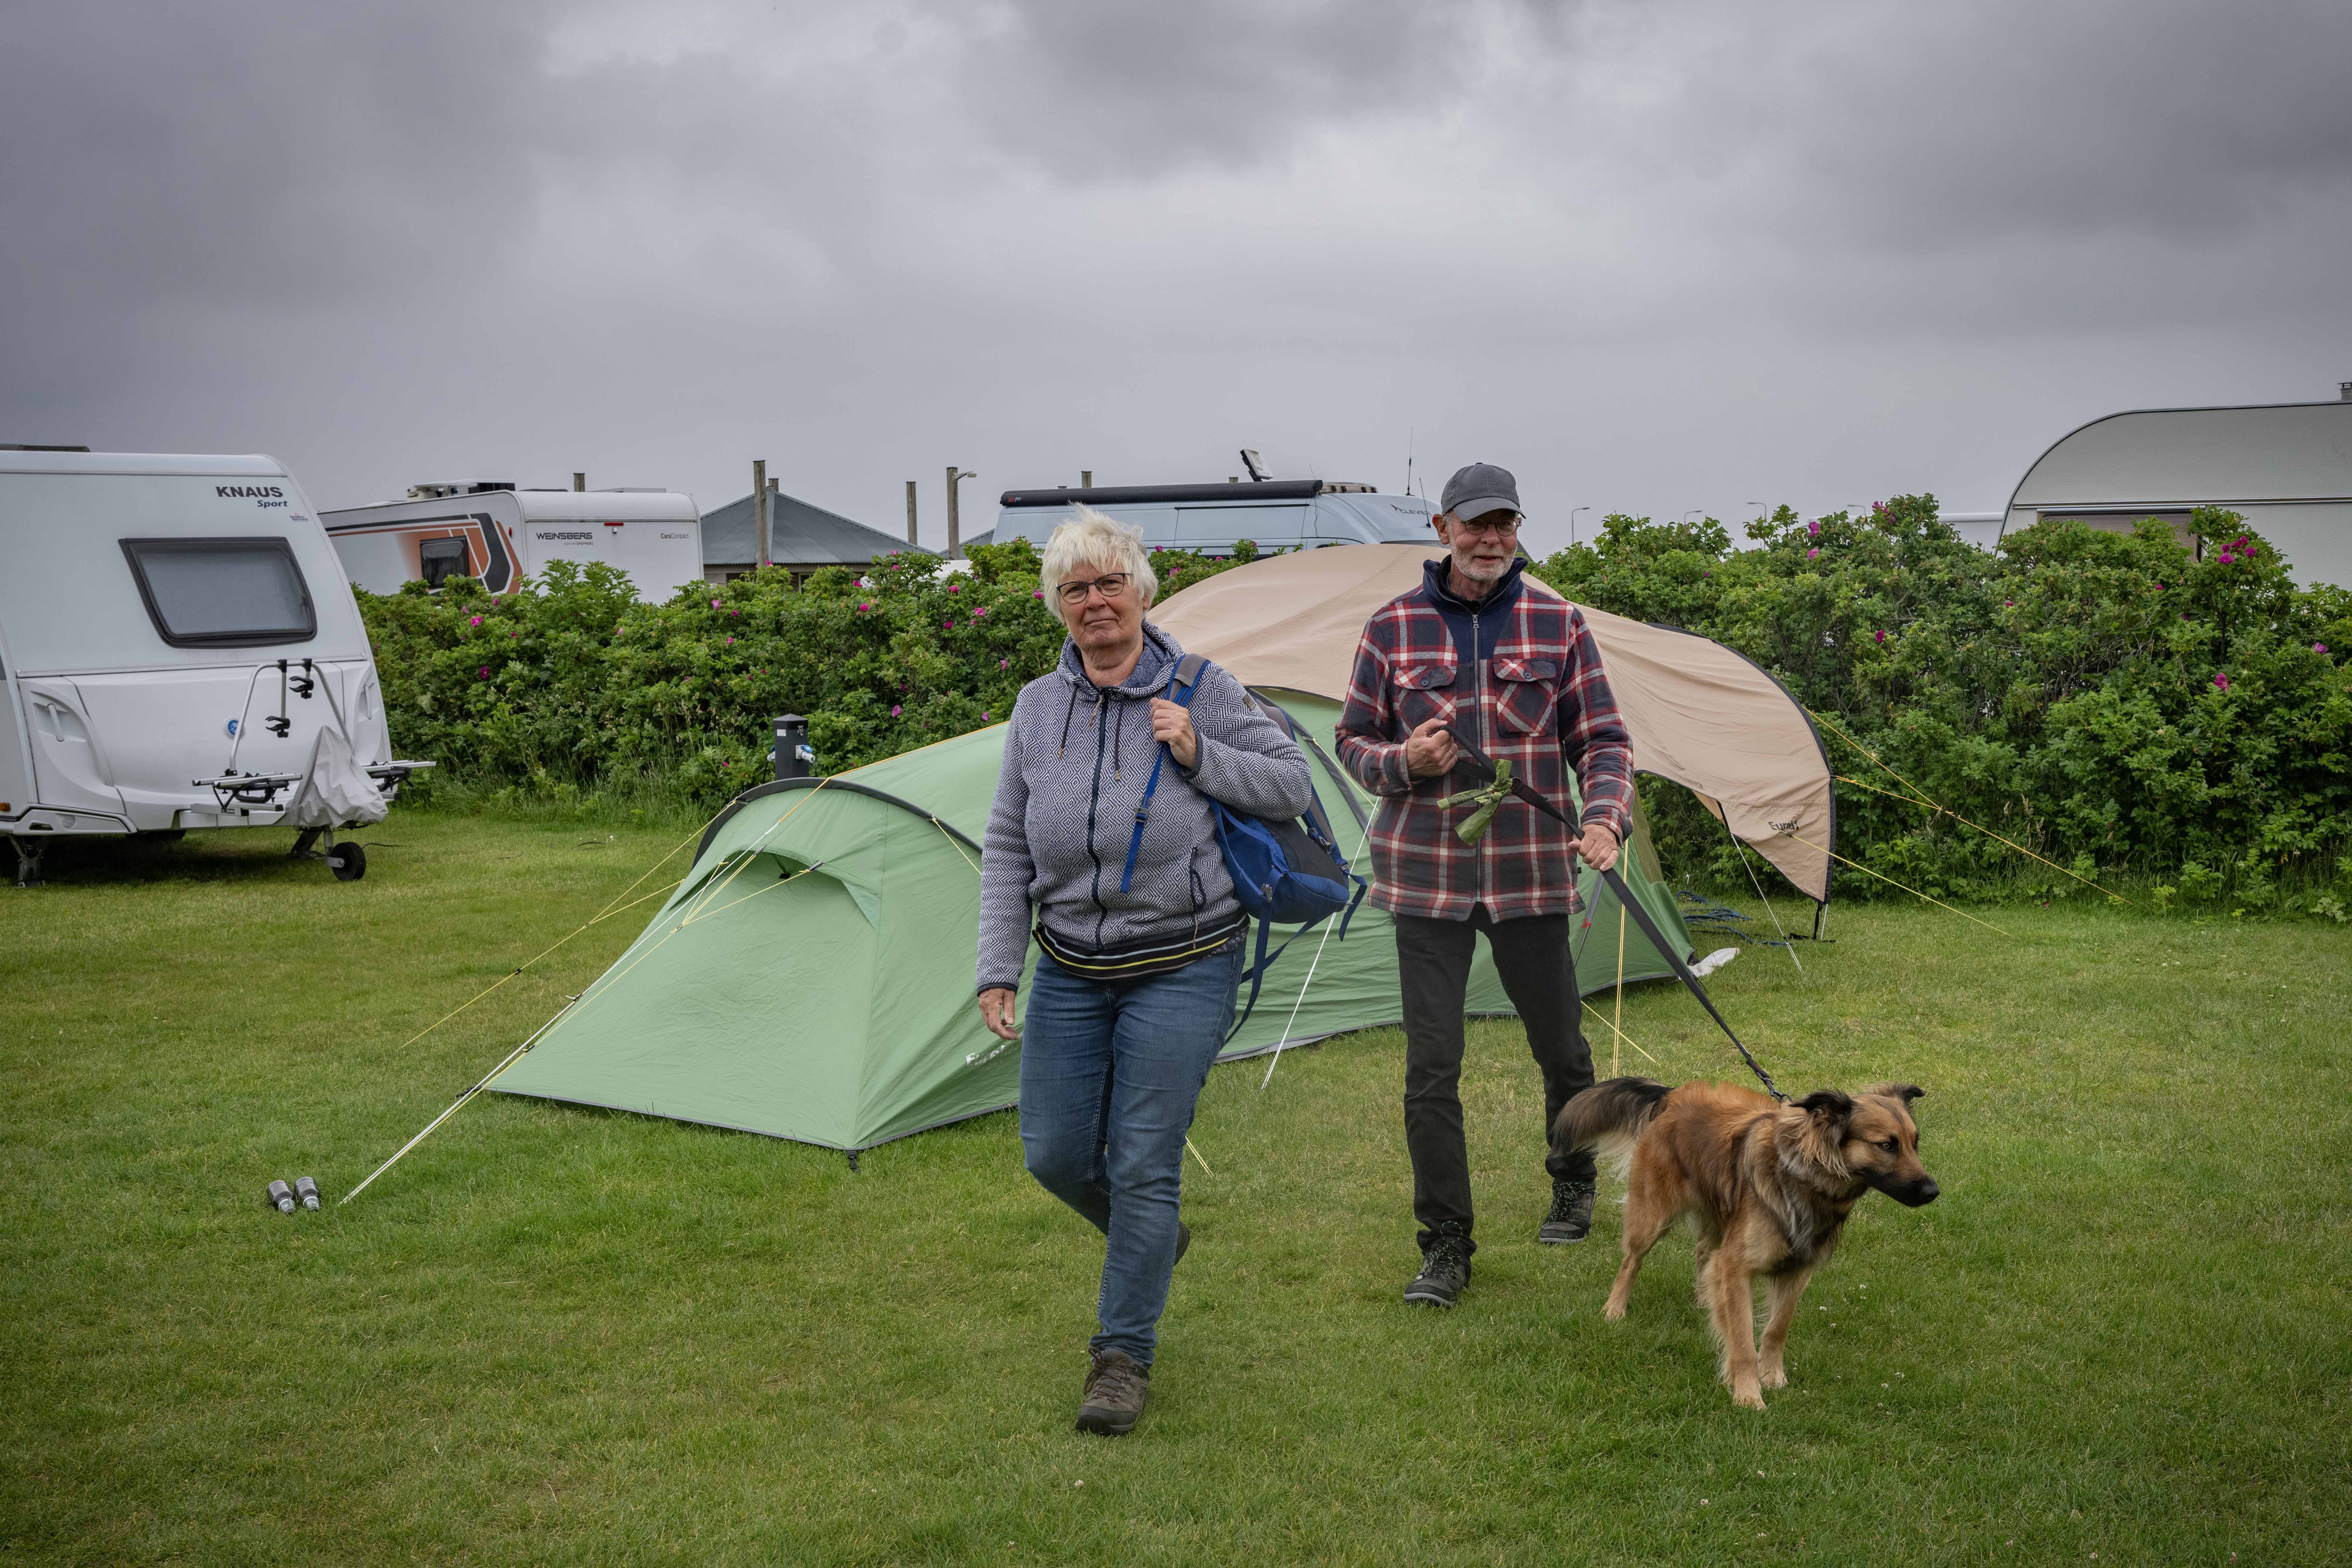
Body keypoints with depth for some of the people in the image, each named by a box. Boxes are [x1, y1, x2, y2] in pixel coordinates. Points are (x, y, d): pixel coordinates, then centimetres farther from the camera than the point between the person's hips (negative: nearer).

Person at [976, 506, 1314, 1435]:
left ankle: (1124, 1358, 8)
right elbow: (1006, 851, 6)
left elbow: (1293, 785, -3)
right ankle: (1152, 1244, 37)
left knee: (1143, 1165, -6)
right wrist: (999, 970, 0)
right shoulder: (1038, 709, 3)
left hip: (1181, 970, -4)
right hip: (1071, 972, 4)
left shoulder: (1200, 691, -6)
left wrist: (1200, 755, -18)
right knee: (1055, 1155, 6)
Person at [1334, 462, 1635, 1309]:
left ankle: (1574, 1184, 42)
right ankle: (1445, 1248, 7)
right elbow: (1354, 742, 8)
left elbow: (1602, 741, 2)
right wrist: (1405, 760, -14)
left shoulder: (1557, 625, 0)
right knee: (1431, 1066, -4)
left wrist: (1605, 815, -17)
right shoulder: (1393, 627, 0)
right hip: (1426, 875, 0)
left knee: (1559, 1045, 13)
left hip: (1530, 874, 1)